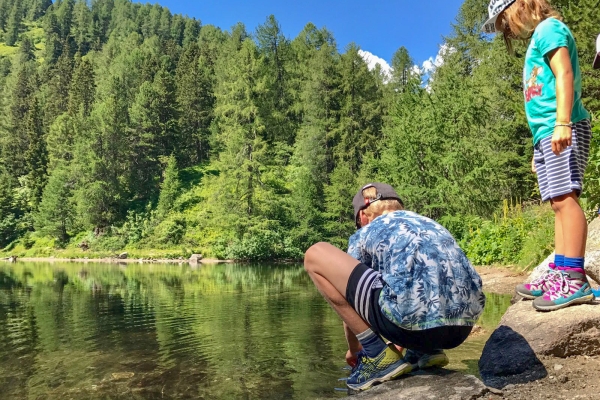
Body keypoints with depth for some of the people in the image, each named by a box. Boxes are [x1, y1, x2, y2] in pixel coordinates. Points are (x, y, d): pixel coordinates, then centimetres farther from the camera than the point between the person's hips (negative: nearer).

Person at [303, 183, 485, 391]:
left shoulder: (364, 233, 17)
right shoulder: (430, 225, 32)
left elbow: (349, 297, 26)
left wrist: (353, 351, 45)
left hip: (412, 322, -7)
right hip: (463, 328, 8)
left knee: (315, 255, 8)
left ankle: (378, 353, 5)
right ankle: (426, 350, 18)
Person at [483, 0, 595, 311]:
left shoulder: (549, 28, 3)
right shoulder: (536, 41, 29)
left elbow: (564, 75, -12)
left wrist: (562, 123, -24)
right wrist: (538, 148, 23)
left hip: (563, 130, -9)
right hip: (546, 135, 9)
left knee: (565, 198, -16)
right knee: (558, 203, 3)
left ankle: (574, 279, -18)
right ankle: (558, 274, 3)